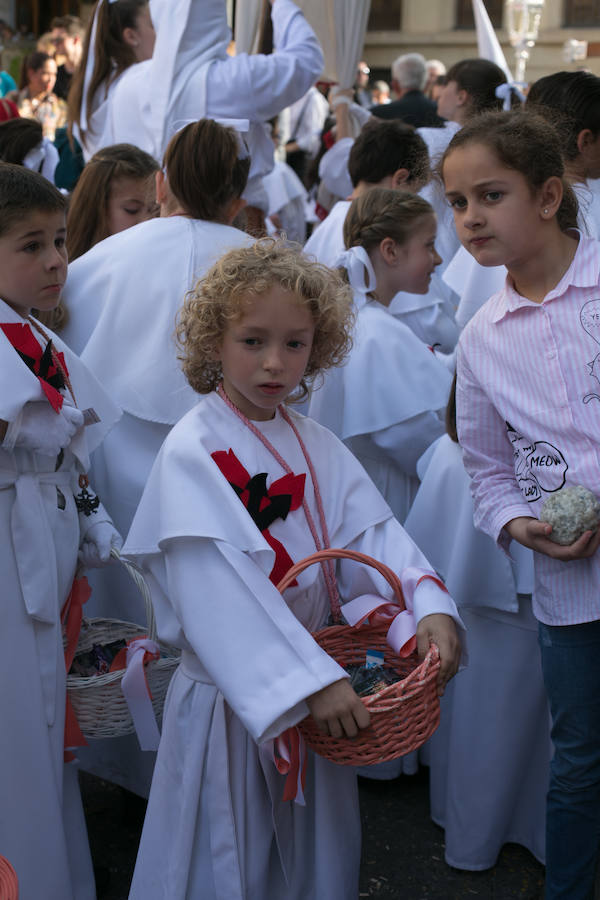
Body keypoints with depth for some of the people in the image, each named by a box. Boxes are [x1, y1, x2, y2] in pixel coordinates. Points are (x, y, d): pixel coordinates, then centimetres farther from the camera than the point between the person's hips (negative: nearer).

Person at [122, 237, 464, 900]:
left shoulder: (316, 446, 4)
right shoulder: (192, 451, -17)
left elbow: (371, 533, -5)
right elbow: (220, 590, -25)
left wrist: (430, 607, -22)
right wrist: (312, 678, -29)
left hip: (316, 693, 6)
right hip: (228, 695, -6)